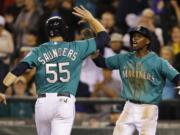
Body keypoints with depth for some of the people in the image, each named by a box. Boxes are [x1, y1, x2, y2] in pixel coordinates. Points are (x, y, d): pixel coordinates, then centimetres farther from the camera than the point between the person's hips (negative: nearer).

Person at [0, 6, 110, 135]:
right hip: (65, 102, -2)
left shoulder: (38, 51, 6)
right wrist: (90, 19, 24)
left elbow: (18, 69, -9)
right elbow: (104, 37, 15)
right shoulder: (76, 48, 6)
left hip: (43, 102, 2)